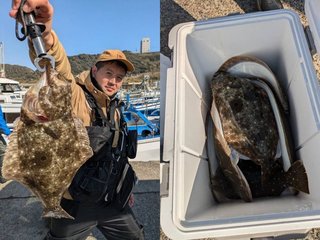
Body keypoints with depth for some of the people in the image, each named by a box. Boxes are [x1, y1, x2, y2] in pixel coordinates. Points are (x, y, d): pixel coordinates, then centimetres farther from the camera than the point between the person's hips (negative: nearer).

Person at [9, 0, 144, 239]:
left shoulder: (115, 109, 5)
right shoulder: (75, 96, -16)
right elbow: (58, 68, -39)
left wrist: (126, 187, 21)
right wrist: (44, 33, -59)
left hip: (112, 201, 7)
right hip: (76, 204, -6)